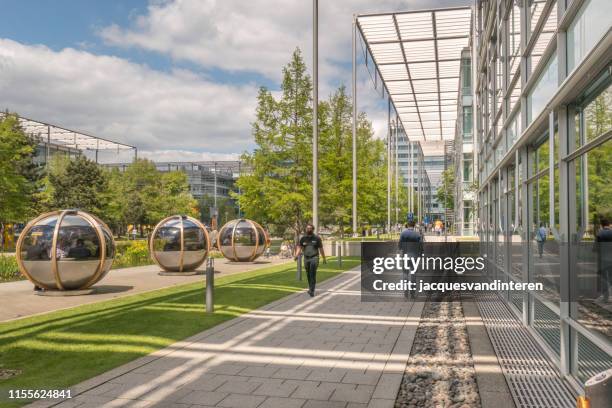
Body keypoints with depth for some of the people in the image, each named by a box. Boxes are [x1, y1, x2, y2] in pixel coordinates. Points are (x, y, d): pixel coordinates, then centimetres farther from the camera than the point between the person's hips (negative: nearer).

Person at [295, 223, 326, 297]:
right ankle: (310, 288, 29)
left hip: (314, 258, -3)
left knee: (313, 274, -13)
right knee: (308, 275, 12)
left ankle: (312, 290, -16)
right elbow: (299, 248, 4)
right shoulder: (303, 238, 7)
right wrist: (296, 255, -14)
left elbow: (321, 249, 5)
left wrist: (324, 258, 8)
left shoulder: (317, 238, 0)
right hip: (306, 258, 3)